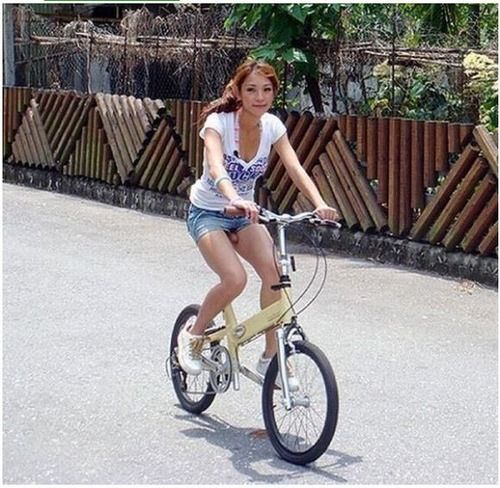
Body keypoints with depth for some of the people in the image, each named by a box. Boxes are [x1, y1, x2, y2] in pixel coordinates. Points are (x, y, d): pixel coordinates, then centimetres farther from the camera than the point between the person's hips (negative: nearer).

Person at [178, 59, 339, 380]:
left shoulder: (272, 126, -8)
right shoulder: (218, 121, -23)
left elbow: (295, 169, -19)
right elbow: (216, 167, -41)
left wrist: (320, 204, -38)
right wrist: (234, 199, -62)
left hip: (245, 213, 4)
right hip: (208, 212, -4)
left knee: (274, 270, -21)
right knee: (235, 279, -27)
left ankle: (271, 356, -6)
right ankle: (192, 335, 0)